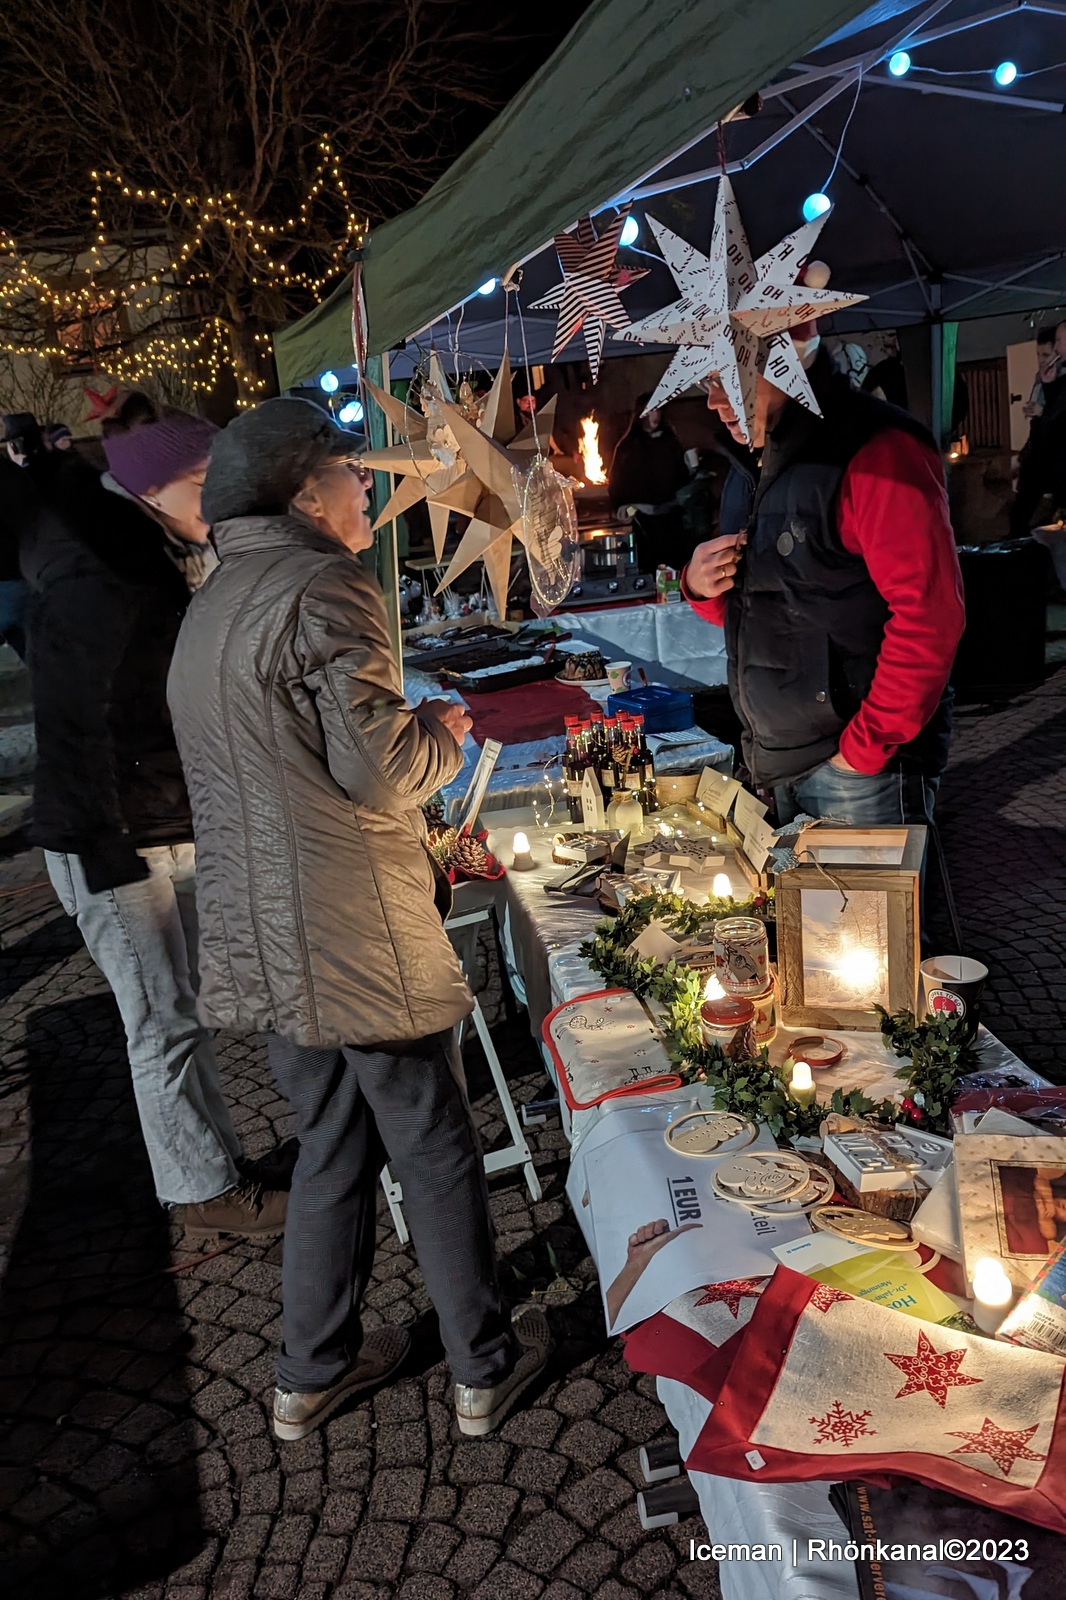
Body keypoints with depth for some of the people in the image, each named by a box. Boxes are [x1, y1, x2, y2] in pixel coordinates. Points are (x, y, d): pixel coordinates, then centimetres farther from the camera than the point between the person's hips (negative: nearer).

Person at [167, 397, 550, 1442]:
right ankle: (484, 1366, 26)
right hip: (356, 935, -8)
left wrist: (412, 730, 22)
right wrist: (443, 730, 0)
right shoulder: (324, 587, -15)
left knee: (332, 1145, 21)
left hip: (262, 938, 9)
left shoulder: (211, 605, 15)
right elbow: (380, 767, -20)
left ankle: (312, 1373, 34)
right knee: (436, 1149, 9)